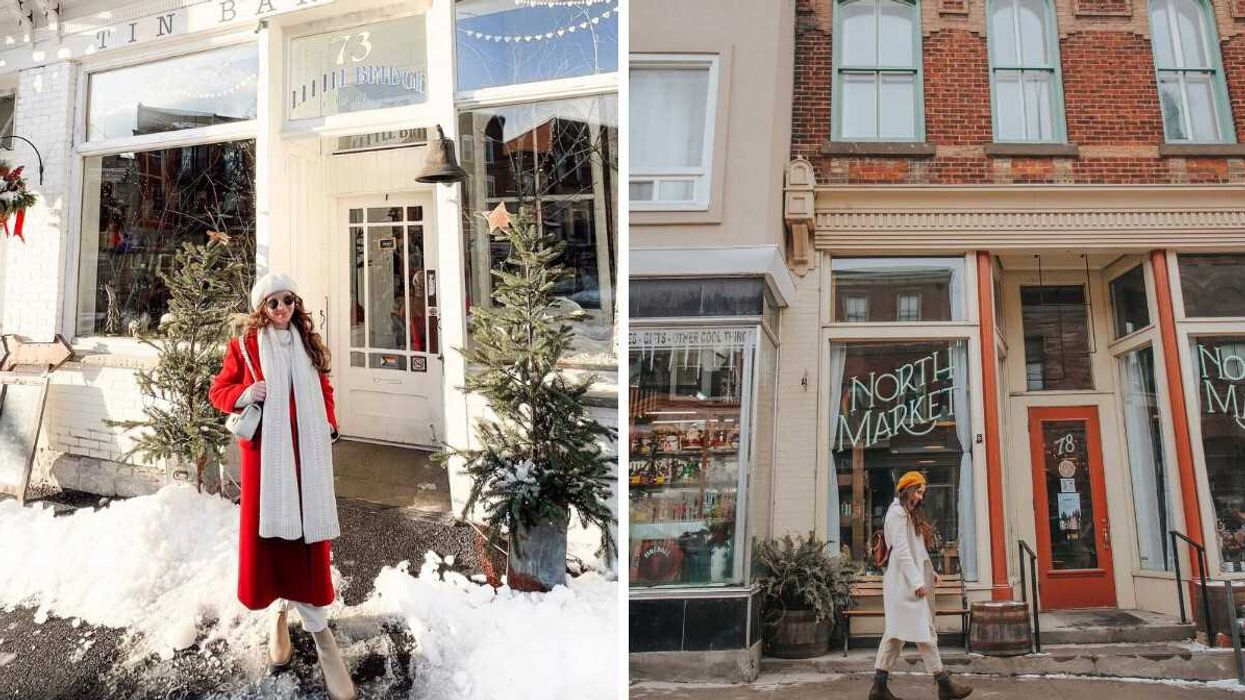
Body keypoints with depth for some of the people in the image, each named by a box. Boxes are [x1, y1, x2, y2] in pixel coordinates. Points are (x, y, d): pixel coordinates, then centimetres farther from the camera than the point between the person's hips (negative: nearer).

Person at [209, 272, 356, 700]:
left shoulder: (309, 344, 11)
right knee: (269, 529, 2)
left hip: (306, 451, 2)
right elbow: (218, 391, 6)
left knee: (307, 532, 0)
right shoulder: (244, 346, 2)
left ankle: (316, 624, 6)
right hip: (265, 450, -2)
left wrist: (329, 426, 4)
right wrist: (245, 394, -14)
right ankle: (280, 608, 24)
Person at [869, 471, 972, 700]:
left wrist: (929, 572, 10)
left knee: (897, 632, 6)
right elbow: (901, 550, -17)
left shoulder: (909, 514, 21)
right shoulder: (898, 513, -10)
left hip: (909, 582, 10)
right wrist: (917, 582, -20)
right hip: (906, 582, -10)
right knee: (924, 630, -5)